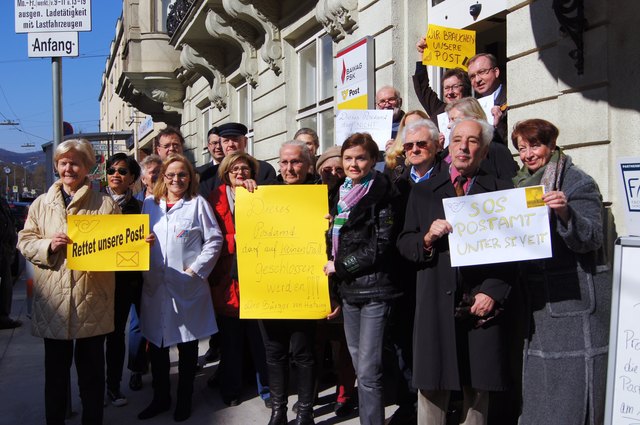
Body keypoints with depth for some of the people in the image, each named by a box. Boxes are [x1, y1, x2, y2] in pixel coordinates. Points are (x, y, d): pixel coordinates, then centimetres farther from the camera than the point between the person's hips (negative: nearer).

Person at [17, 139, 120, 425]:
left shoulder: (105, 204, 3)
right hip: (53, 301, 2)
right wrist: (48, 245, -11)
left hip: (92, 299, -2)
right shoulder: (41, 203, 9)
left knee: (92, 370, 9)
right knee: (55, 369, 12)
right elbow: (25, 241, 8)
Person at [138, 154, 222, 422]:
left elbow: (214, 239, -4)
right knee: (156, 344, 12)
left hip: (187, 287, -4)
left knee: (187, 345, 7)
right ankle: (160, 398, 28)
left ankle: (184, 400, 22)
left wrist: (196, 269, -9)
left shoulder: (198, 204, -1)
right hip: (154, 286, 4)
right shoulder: (149, 204, 11)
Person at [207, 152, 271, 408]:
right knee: (230, 338, 9)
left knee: (260, 336, 1)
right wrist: (236, 239, -12)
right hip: (226, 278, 0)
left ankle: (266, 389, 15)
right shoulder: (216, 199, 7)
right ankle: (230, 389, 25)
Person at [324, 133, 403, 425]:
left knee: (368, 371, -7)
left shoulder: (382, 194, -7)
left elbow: (380, 246, -13)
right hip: (348, 290, 7)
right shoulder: (342, 196, 14)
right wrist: (334, 290, 11)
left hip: (375, 289, -7)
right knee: (359, 365, 13)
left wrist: (339, 266, -9)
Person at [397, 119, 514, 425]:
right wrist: (427, 238, -12)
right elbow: (403, 244, 8)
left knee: (478, 388, 7)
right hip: (436, 302, 1)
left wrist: (493, 292, -9)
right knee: (431, 386, 3)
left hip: (482, 303, 0)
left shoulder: (499, 192, 8)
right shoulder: (423, 192, 12)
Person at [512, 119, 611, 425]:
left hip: (575, 296, -6)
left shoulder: (578, 183, -6)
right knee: (538, 384, 11)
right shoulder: (522, 185, 13)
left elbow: (591, 240, -15)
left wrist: (566, 213, -32)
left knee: (572, 385, -4)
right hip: (537, 299, 6)